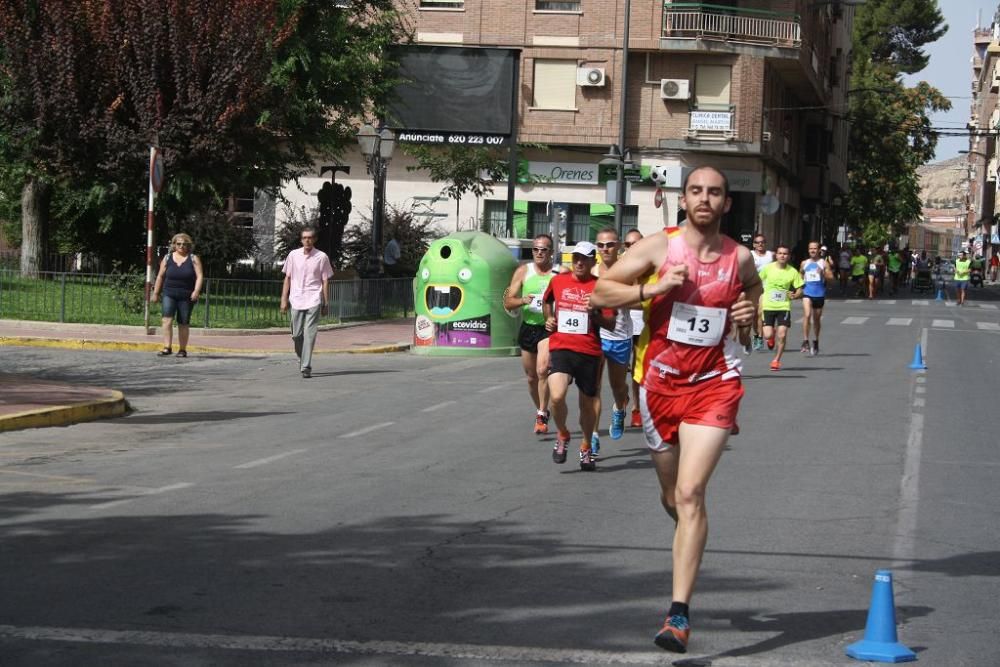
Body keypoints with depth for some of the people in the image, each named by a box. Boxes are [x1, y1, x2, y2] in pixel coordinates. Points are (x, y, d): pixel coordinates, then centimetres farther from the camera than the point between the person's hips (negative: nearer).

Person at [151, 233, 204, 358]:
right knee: (167, 319, -16)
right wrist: (155, 292, 9)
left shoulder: (193, 259, 2)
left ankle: (182, 349, 15)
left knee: (183, 323, 4)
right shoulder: (167, 258, 8)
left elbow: (199, 276, -4)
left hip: (186, 296, -1)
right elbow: (160, 276, 12)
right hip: (169, 294, 1)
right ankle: (167, 348, -19)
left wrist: (196, 291, -17)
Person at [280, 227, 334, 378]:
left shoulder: (321, 257, 1)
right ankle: (302, 359, 31)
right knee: (297, 335, 6)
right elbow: (287, 278, 11)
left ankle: (306, 367, -12)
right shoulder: (293, 255, 7)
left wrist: (326, 303, 1)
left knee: (309, 334, -11)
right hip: (296, 301, 3)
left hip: (314, 301, -3)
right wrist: (284, 300, 6)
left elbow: (325, 281, 4)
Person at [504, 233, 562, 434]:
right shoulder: (523, 271, 3)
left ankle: (541, 416, -16)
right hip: (527, 327, 4)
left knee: (542, 370, -24)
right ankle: (541, 411, 36)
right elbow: (508, 302, 3)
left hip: (549, 328, -4)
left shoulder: (560, 273, -4)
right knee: (531, 377, 13)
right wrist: (523, 300, -17)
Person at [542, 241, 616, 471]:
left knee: (587, 403, 10)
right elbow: (547, 300, 30)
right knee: (556, 396, -22)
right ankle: (562, 435, 6)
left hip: (589, 351, 0)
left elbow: (611, 323, 2)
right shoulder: (558, 281, 8)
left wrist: (594, 313, -15)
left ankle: (586, 448, 33)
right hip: (560, 347, 0)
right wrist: (548, 318, 12)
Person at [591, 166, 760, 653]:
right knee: (673, 495, 15)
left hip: (714, 385, -2)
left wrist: (749, 312, 2)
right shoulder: (658, 247, -4)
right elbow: (601, 291, -3)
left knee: (690, 494, -16)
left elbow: (752, 288, 25)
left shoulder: (739, 258, 1)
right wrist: (651, 289, -18)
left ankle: (679, 614, -19)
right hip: (661, 381, 2)